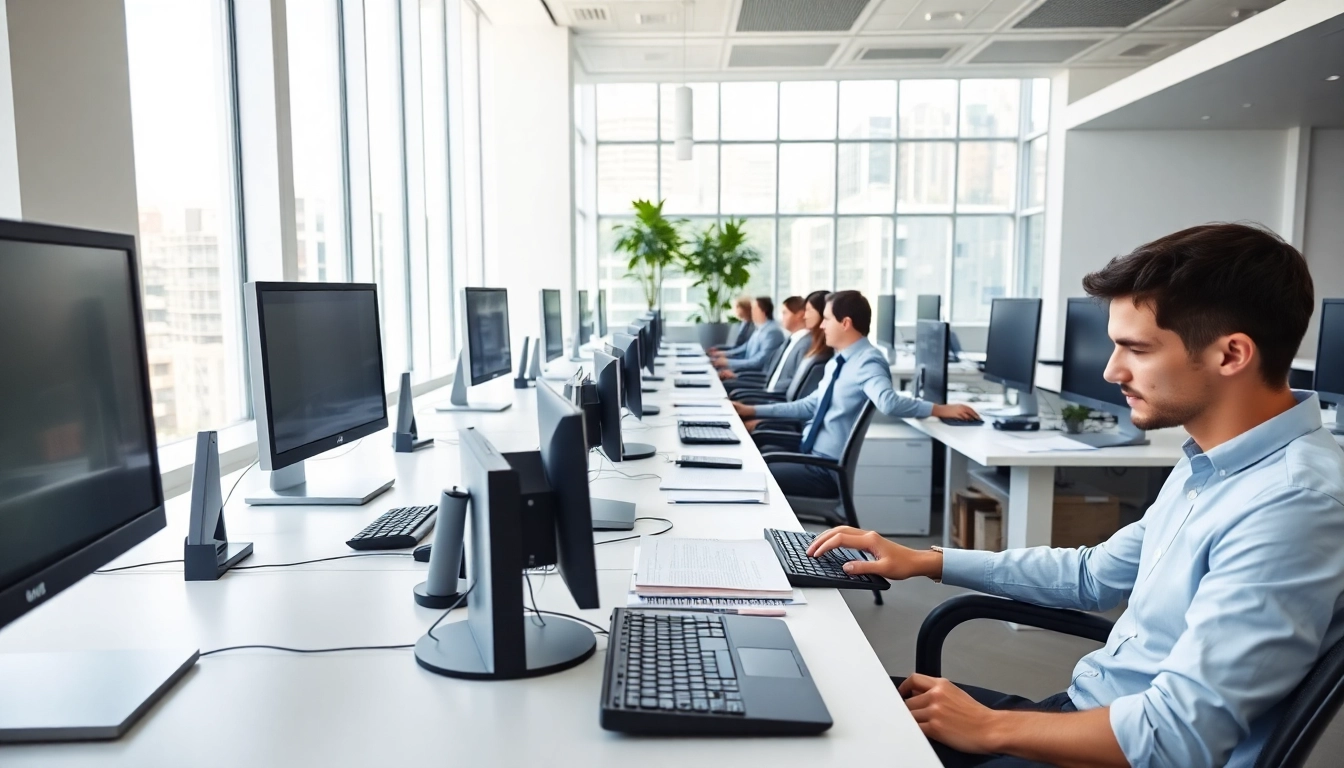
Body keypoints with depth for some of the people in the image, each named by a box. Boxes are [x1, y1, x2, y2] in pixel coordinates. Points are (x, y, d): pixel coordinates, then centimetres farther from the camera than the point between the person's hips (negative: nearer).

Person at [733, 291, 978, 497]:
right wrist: (753, 411, 15)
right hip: (809, 448, 9)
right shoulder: (840, 360, 9)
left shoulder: (867, 362, -20)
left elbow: (888, 403, -38)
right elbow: (811, 405, 15)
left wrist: (941, 409, -43)